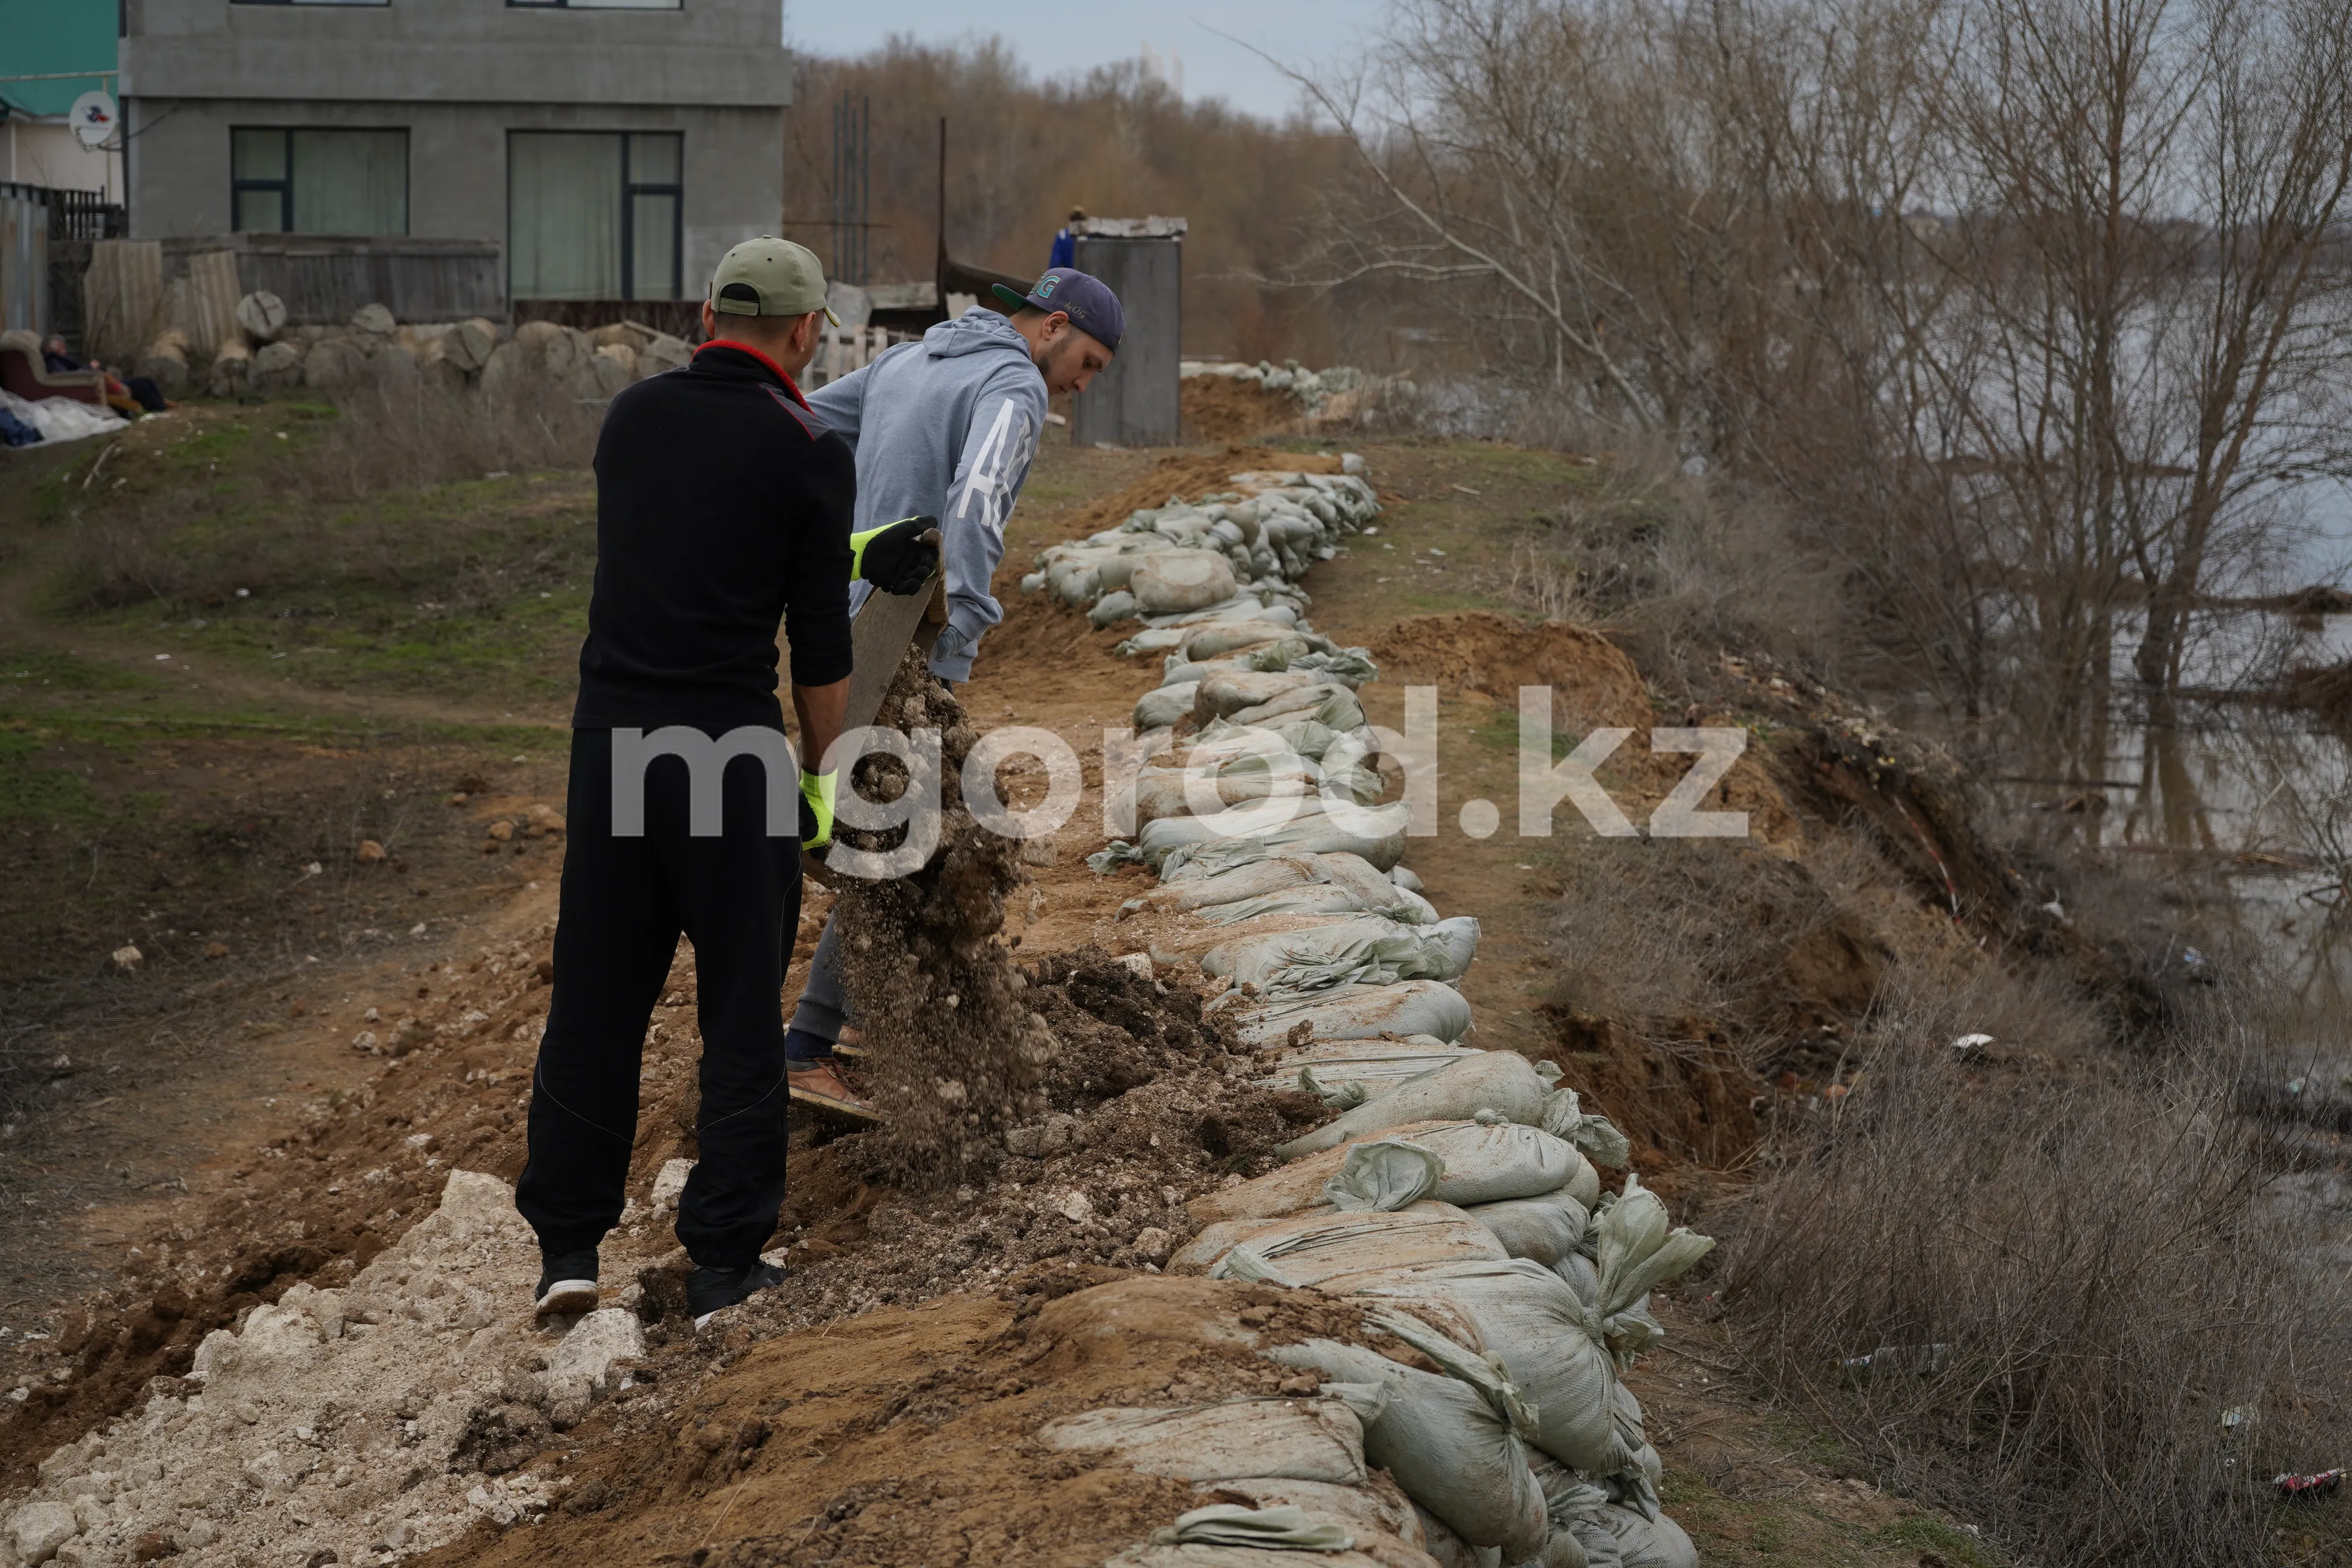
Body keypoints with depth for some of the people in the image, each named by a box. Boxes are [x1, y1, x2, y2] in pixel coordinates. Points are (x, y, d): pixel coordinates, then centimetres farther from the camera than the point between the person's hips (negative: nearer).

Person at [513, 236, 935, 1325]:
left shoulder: (632, 415, 10)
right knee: (742, 1011, 6)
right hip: (736, 747, -4)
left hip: (613, 736, 4)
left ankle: (567, 1244, 13)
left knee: (596, 997, 11)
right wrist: (818, 776, 8)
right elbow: (820, 644, -5)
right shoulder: (809, 451, -5)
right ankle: (724, 1258, 9)